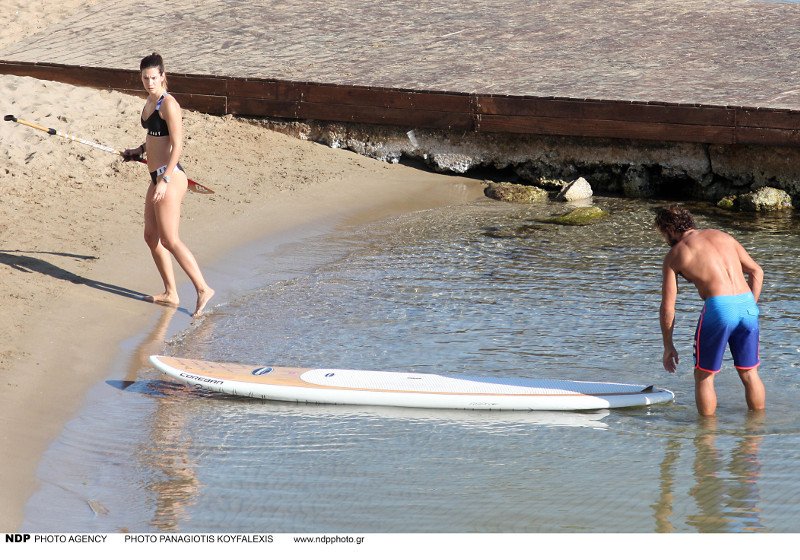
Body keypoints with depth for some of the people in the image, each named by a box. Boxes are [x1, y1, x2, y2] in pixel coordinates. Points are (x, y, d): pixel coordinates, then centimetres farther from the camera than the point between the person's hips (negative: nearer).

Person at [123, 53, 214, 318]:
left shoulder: (168, 104, -15)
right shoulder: (150, 102, 13)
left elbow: (177, 145, -20)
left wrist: (165, 181, -24)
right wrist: (140, 150, 16)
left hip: (170, 177, -10)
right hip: (157, 176, 10)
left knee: (169, 240, -11)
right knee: (151, 236, 12)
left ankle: (203, 289, -8)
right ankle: (170, 293, 19)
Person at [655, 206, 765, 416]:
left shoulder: (674, 255, 9)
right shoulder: (722, 236, 21)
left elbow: (667, 307, 8)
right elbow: (756, 271, 20)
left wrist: (668, 346, 15)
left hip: (718, 307, -5)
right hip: (747, 305, 5)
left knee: (704, 375, 12)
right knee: (749, 373, 19)